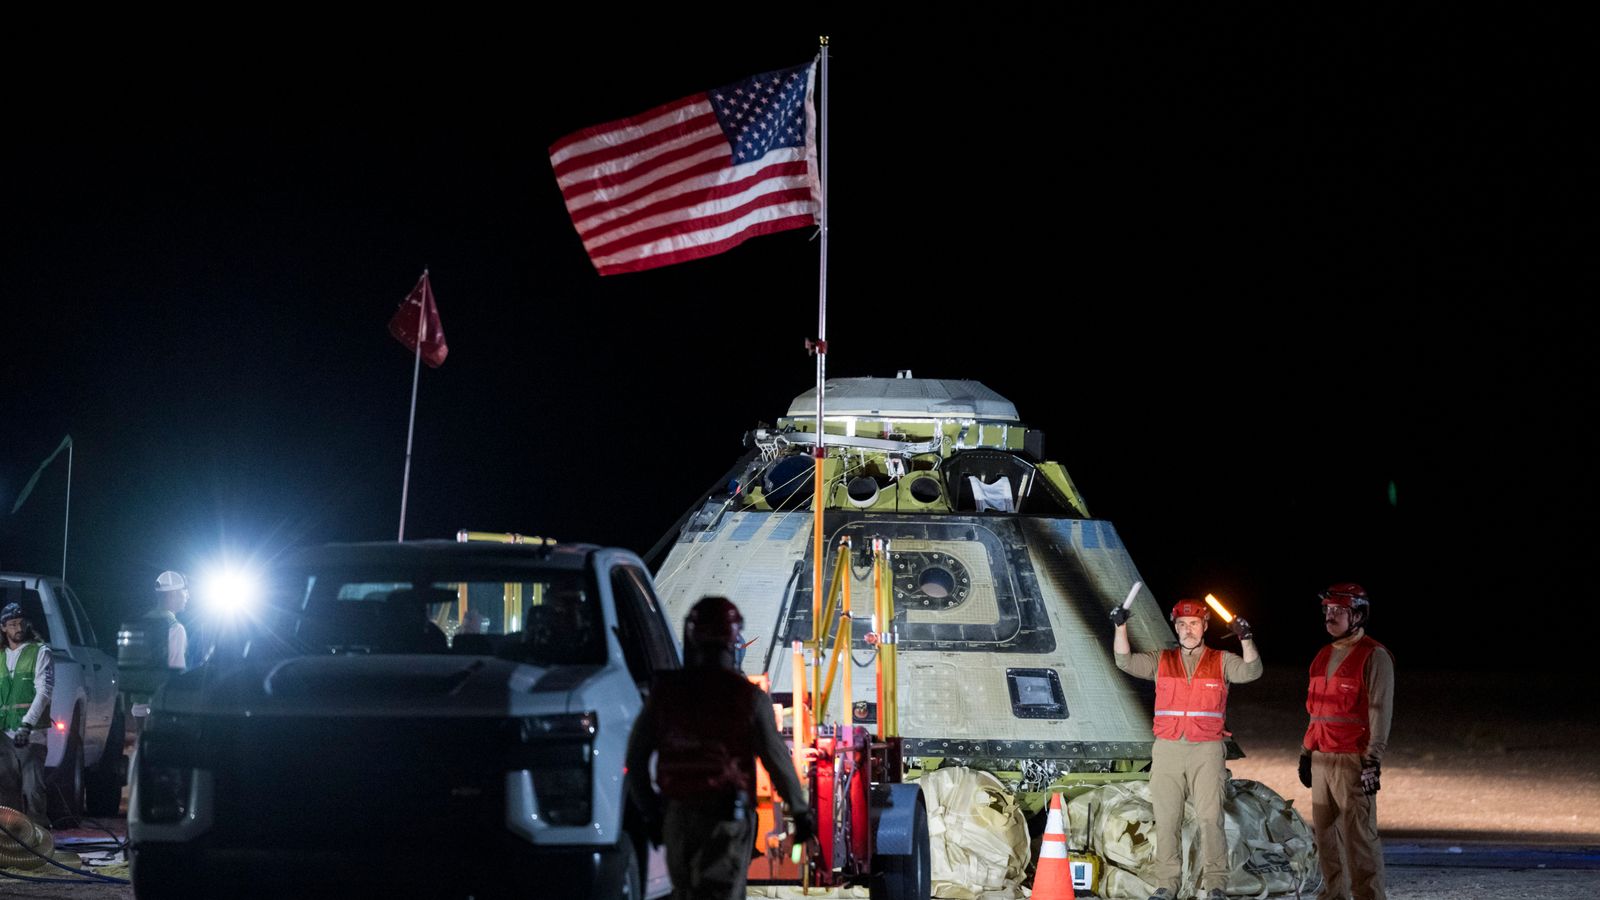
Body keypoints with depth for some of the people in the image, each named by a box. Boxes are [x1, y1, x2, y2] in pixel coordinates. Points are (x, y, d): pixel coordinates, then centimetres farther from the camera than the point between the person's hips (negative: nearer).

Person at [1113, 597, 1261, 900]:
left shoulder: (1222, 661, 8)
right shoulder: (1161, 661, 13)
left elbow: (1251, 671, -7)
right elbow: (1126, 662, 2)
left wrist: (1246, 639, -24)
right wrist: (1120, 627, -11)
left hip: (1206, 750, -2)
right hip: (1167, 748, 2)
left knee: (1210, 817, -8)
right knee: (1166, 819, 2)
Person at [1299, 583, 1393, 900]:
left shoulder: (1374, 657, -7)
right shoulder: (1324, 657, 18)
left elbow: (1380, 712, -12)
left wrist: (1372, 762, -18)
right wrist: (1306, 752, 21)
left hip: (1353, 760, -8)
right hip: (1322, 760, 8)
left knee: (1359, 833, -12)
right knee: (1325, 832, 10)